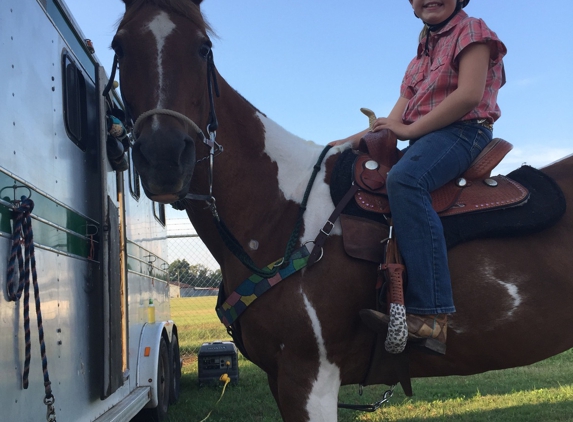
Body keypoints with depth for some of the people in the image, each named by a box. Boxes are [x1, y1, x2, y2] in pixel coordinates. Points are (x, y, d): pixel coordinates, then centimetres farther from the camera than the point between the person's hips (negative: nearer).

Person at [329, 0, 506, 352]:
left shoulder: (472, 31, 1)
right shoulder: (425, 49, 24)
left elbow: (469, 95, -15)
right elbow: (401, 112, 16)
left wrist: (409, 129, -14)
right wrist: (357, 139, 3)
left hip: (463, 132, -9)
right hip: (424, 139, 9)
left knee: (404, 179, -37)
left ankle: (432, 314, -44)